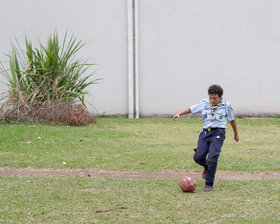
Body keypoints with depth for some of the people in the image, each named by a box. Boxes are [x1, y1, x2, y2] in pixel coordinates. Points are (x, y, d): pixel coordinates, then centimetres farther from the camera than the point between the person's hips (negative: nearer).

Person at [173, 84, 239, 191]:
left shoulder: (226, 106, 5)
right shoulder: (204, 104, 9)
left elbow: (231, 120, 17)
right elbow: (190, 109, 13)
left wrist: (236, 134, 27)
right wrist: (179, 113, -3)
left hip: (218, 132, -3)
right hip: (206, 132, 3)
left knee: (212, 157, -19)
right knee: (198, 157, -7)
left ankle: (209, 184, -8)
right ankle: (207, 167, 30)